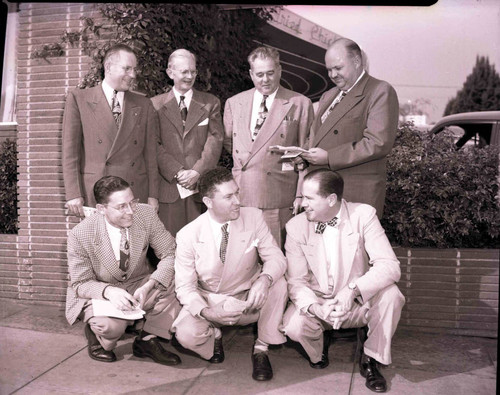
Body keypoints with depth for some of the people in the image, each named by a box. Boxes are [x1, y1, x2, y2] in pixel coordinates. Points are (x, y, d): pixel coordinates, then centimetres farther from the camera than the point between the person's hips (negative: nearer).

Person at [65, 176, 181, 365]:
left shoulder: (146, 214, -18)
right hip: (99, 294, -3)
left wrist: (149, 286, -31)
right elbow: (81, 284, -13)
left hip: (138, 287, 3)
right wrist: (108, 291, -36)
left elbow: (171, 254, -14)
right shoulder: (80, 235, -23)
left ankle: (148, 339, -7)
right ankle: (95, 331, 5)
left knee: (175, 280, -26)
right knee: (109, 326, -35)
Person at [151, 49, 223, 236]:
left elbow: (215, 141, 2)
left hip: (202, 185, 1)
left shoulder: (210, 103, 12)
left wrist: (197, 172, -10)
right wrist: (177, 172, -11)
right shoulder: (156, 105, 10)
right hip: (168, 187, 0)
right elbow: (155, 145, 1)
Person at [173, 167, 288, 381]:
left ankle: (261, 348, -7)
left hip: (249, 299, 1)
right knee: (186, 334, -29)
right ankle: (214, 335, 10)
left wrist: (265, 280, -38)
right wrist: (206, 312, -31)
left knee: (278, 282, -28)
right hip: (209, 300, -1)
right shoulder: (188, 235, -17)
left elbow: (276, 257, -14)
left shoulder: (253, 217, -14)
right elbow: (185, 286, -12)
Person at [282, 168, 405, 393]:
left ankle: (370, 360, -4)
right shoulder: (296, 226, -10)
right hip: (318, 304, 0)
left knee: (390, 294, -29)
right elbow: (296, 281, -11)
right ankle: (318, 348, 9)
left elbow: (389, 265, -21)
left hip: (358, 303, 0)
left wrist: (353, 289, -37)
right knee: (293, 325, -29)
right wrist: (315, 308, -31)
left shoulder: (363, 215, -13)